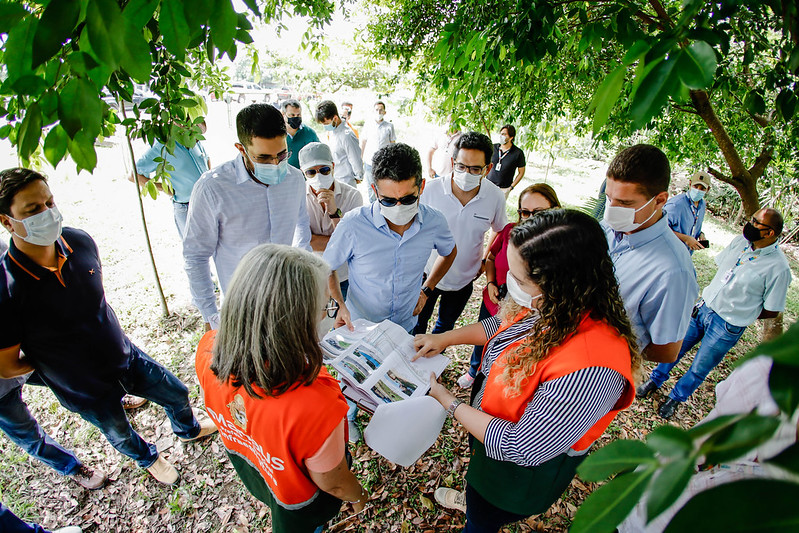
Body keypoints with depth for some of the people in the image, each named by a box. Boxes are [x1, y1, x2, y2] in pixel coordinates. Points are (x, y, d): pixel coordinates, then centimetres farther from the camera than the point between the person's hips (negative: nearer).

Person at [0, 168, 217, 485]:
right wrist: (57, 356, -6)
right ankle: (148, 459, 60)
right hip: (84, 388, -4)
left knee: (177, 394, 23)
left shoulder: (80, 242, -16)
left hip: (127, 355, 4)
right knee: (120, 434, 25)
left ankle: (188, 429, 59)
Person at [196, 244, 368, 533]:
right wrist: (358, 496, -4)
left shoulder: (207, 350, -32)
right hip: (298, 497, -5)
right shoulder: (315, 406, -50)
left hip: (246, 464, 5)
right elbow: (332, 483, -26)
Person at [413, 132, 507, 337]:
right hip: (427, 274, -1)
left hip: (463, 280, 2)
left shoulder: (495, 197, -16)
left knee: (445, 325, 27)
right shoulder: (432, 189, -21)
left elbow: (501, 230, 6)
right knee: (417, 322, 21)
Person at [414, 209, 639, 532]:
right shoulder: (549, 307, -20)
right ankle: (472, 499, 71)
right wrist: (444, 339, -7)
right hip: (491, 423, 7)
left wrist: (447, 402, -25)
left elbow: (519, 448, -34)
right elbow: (501, 324, 2)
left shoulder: (590, 372, -44)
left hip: (520, 468, -6)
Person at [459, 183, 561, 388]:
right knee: (481, 343, 27)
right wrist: (490, 283, -9)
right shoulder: (510, 231, -12)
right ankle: (473, 372, 60)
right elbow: (491, 258, 8)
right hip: (493, 304, 4)